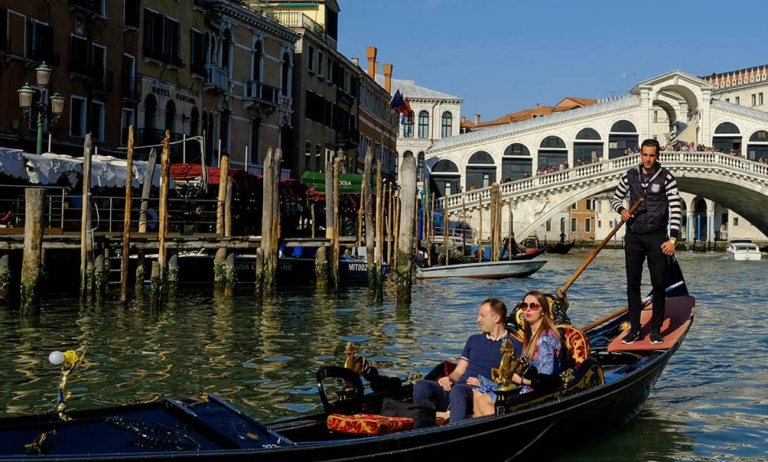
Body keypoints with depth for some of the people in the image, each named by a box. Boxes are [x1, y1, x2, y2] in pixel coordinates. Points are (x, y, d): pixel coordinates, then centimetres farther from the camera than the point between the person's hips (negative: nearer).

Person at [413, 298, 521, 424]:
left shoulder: (515, 345, 9)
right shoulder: (473, 340, 27)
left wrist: (484, 385, -11)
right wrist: (449, 378, 2)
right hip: (459, 387, 6)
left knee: (457, 390, -40)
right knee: (422, 387, -23)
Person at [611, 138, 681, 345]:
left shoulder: (666, 177, -7)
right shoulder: (630, 175, 3)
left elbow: (676, 209, -11)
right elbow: (616, 198, 15)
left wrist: (672, 238, -20)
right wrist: (621, 210, -9)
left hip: (657, 237, -3)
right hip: (633, 237, 3)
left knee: (658, 283, 1)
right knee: (632, 283, 5)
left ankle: (656, 329, 13)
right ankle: (634, 329, 14)